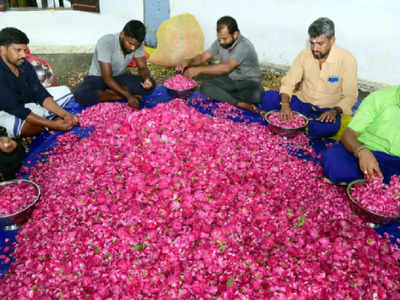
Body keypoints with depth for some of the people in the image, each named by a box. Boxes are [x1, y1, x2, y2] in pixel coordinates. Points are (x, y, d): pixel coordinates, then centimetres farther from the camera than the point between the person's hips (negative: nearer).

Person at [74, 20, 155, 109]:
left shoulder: (137, 44, -15)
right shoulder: (105, 42, -29)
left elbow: (143, 67, -5)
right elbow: (107, 78, -29)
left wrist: (147, 78, -29)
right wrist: (128, 96, -36)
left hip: (120, 77, 4)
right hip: (98, 77, -4)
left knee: (151, 84, -21)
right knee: (80, 95, -35)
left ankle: (108, 92, -16)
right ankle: (121, 96, -19)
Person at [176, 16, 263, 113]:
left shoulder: (244, 46, -27)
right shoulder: (220, 42, -5)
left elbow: (227, 67, -37)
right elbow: (204, 57, 1)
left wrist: (199, 70, -39)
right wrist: (189, 61, -21)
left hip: (249, 82, -5)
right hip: (230, 79, 6)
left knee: (257, 94, -39)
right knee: (205, 87, -21)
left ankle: (221, 96, -21)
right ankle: (240, 104, -25)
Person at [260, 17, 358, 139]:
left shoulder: (347, 60, -12)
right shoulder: (305, 55, -3)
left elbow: (350, 96, -9)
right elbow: (288, 82, -3)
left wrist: (335, 111, -29)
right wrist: (285, 103, -23)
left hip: (326, 110, -2)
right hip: (301, 102, 2)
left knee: (329, 126, -39)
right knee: (268, 97, -19)